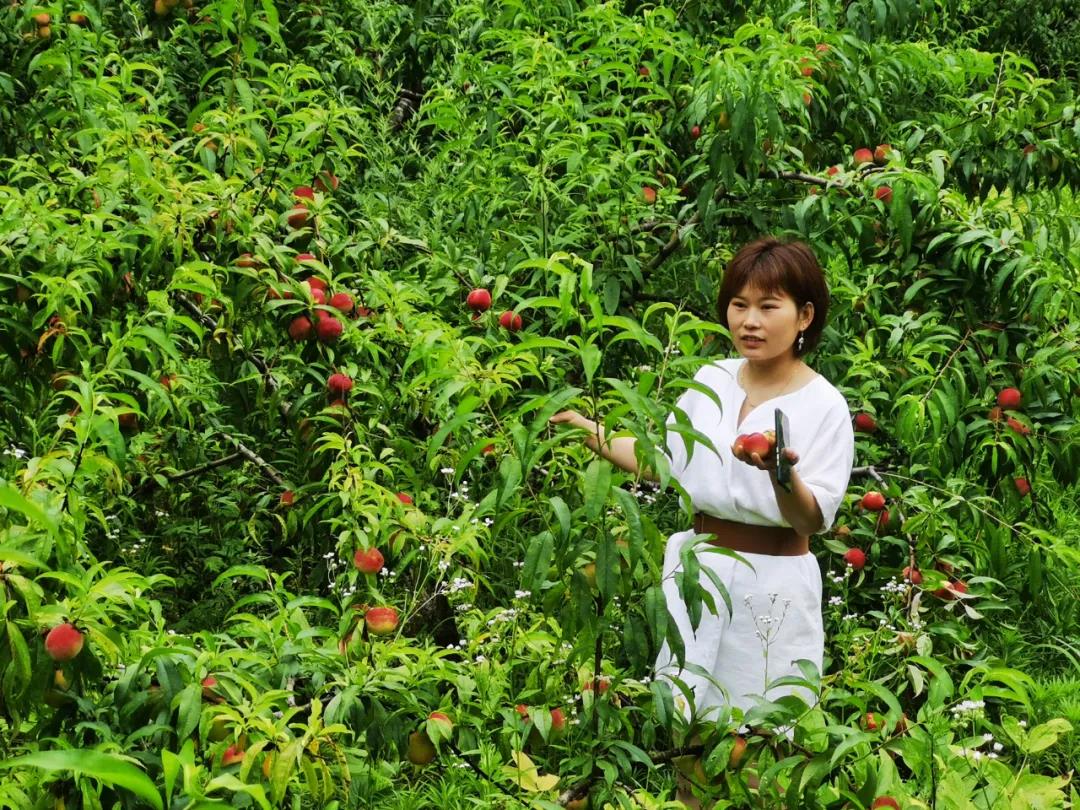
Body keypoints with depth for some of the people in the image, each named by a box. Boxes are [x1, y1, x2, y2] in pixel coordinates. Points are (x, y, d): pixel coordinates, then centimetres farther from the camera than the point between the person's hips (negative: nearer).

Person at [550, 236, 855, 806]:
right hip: (697, 570, 5)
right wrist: (596, 437, 7)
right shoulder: (711, 380, 3)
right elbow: (671, 464, 15)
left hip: (771, 586, -4)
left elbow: (814, 520, -15)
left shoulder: (824, 406, -11)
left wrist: (782, 472, -34)